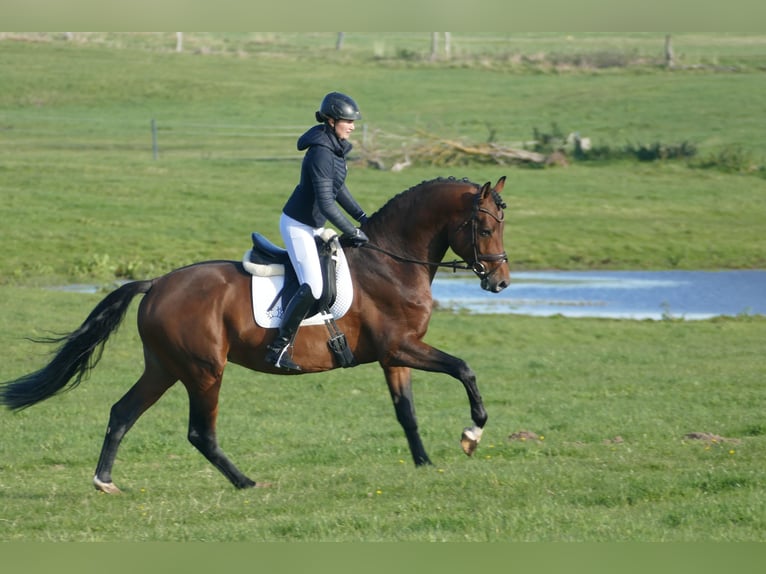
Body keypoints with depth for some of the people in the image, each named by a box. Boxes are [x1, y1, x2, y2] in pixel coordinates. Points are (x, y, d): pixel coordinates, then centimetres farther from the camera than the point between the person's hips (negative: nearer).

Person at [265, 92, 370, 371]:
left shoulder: (336, 147, 5)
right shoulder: (321, 153, -25)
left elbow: (338, 189, 18)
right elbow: (326, 203, -27)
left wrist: (362, 217, 11)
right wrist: (352, 233, -21)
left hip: (313, 226, 10)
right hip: (297, 225, -10)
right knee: (312, 287, -20)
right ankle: (279, 347, -15)